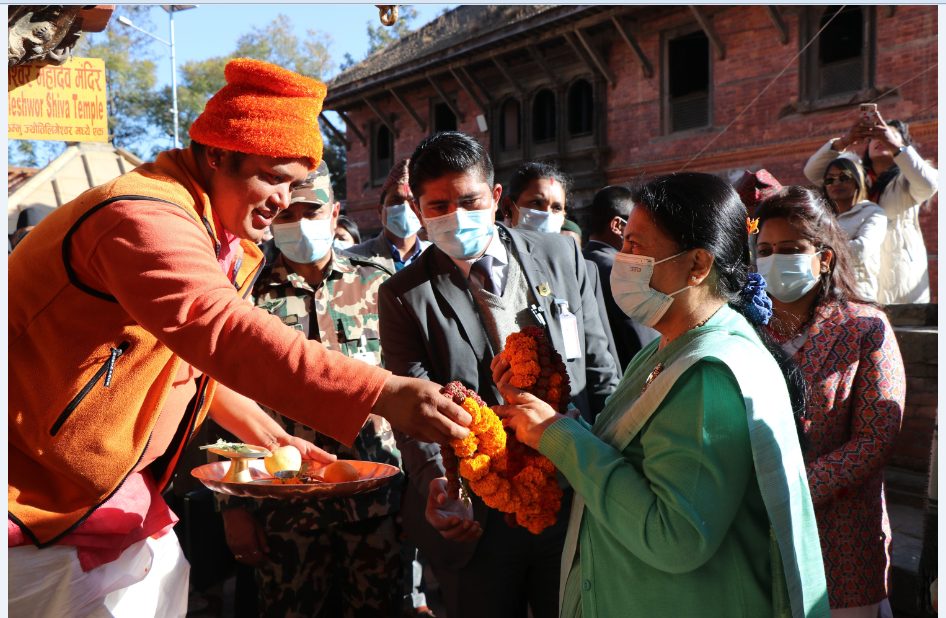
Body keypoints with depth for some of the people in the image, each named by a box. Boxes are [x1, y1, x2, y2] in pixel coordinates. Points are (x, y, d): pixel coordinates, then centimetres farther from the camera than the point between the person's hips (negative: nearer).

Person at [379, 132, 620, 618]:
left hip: (575, 505, 2)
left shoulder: (562, 257, 3)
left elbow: (601, 376, 6)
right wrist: (439, 482, -27)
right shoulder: (405, 295, -3)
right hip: (475, 521, -2)